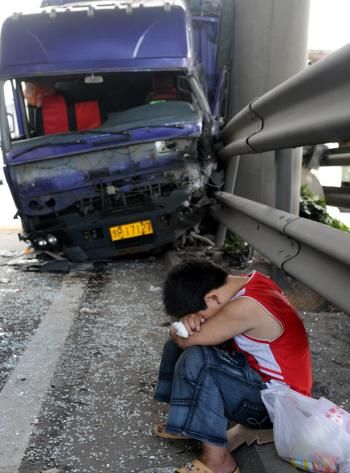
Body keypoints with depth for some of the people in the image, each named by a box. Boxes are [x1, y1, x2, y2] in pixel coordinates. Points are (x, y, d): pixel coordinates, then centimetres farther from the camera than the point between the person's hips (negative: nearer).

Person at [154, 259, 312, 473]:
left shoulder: (246, 307, -32)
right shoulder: (247, 283, -3)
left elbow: (186, 339, -26)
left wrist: (177, 330, -3)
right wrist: (191, 319, -18)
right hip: (258, 373, 9)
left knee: (196, 360, -29)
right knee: (180, 343, 6)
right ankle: (190, 423, 15)